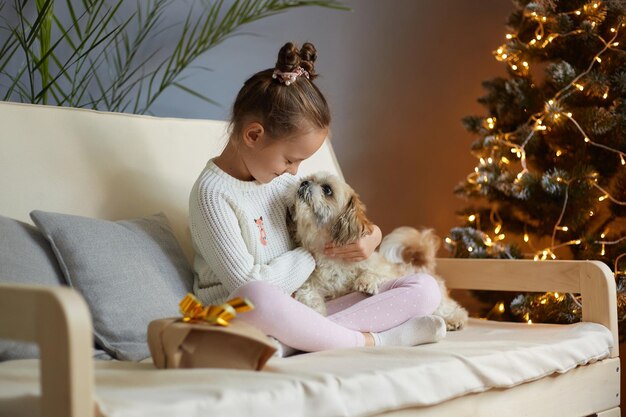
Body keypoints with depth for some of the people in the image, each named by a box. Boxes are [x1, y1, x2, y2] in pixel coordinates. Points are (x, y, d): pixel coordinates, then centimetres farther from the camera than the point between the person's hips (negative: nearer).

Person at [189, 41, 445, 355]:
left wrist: (371, 236, -1)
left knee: (425, 288, -4)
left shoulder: (284, 181, 12)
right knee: (254, 298, -46)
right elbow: (248, 285, -18)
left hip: (300, 310, 8)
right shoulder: (212, 192, -11)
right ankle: (371, 340, -24)